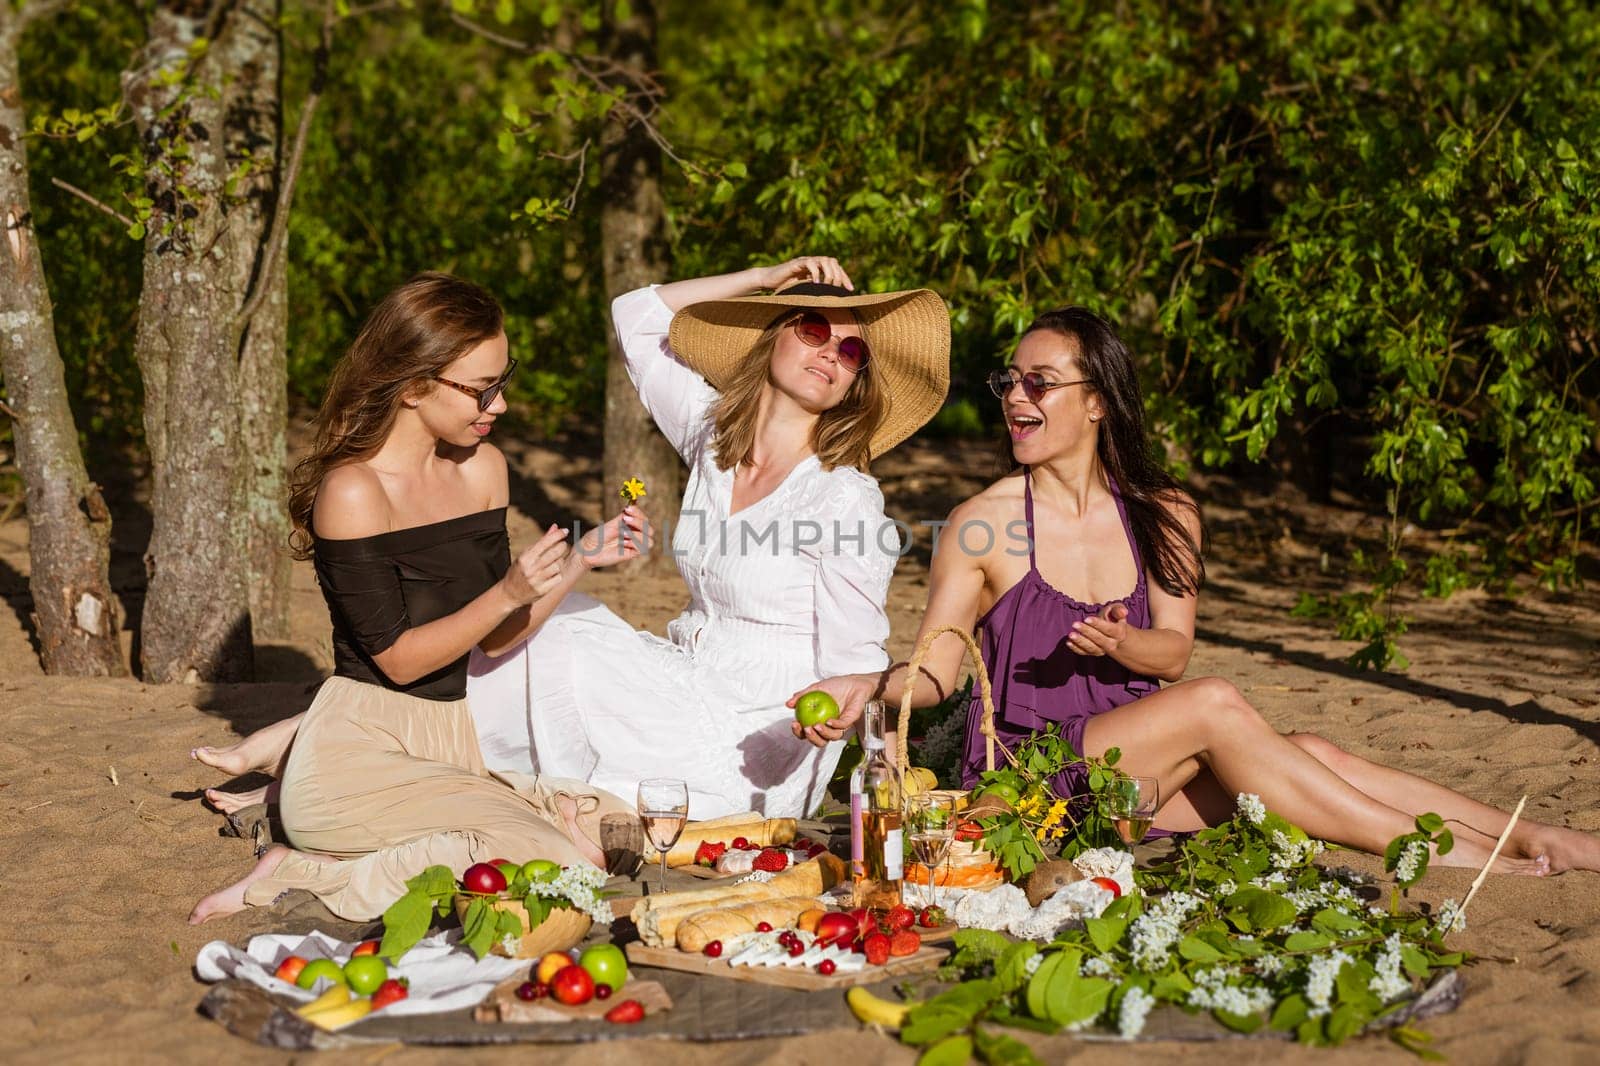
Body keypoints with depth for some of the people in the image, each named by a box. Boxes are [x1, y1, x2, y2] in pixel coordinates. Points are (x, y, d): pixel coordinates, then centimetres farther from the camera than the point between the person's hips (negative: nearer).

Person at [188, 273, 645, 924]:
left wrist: (579, 562, -4)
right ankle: (308, 878, -11)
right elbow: (398, 658, -14)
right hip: (358, 755, -8)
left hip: (451, 739, 8)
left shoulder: (482, 467, 6)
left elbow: (494, 639, 9)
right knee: (554, 866, -22)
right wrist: (506, 594, -24)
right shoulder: (353, 491, -16)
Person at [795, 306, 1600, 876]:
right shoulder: (984, 524, -6)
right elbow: (935, 672, -7)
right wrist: (868, 687, -28)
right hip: (1023, 776, -4)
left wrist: (1120, 643, -20)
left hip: (1135, 771, 4)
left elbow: (1175, 651, 2)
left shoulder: (1164, 516, 6)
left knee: (1308, 753, -17)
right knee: (1213, 705, -26)